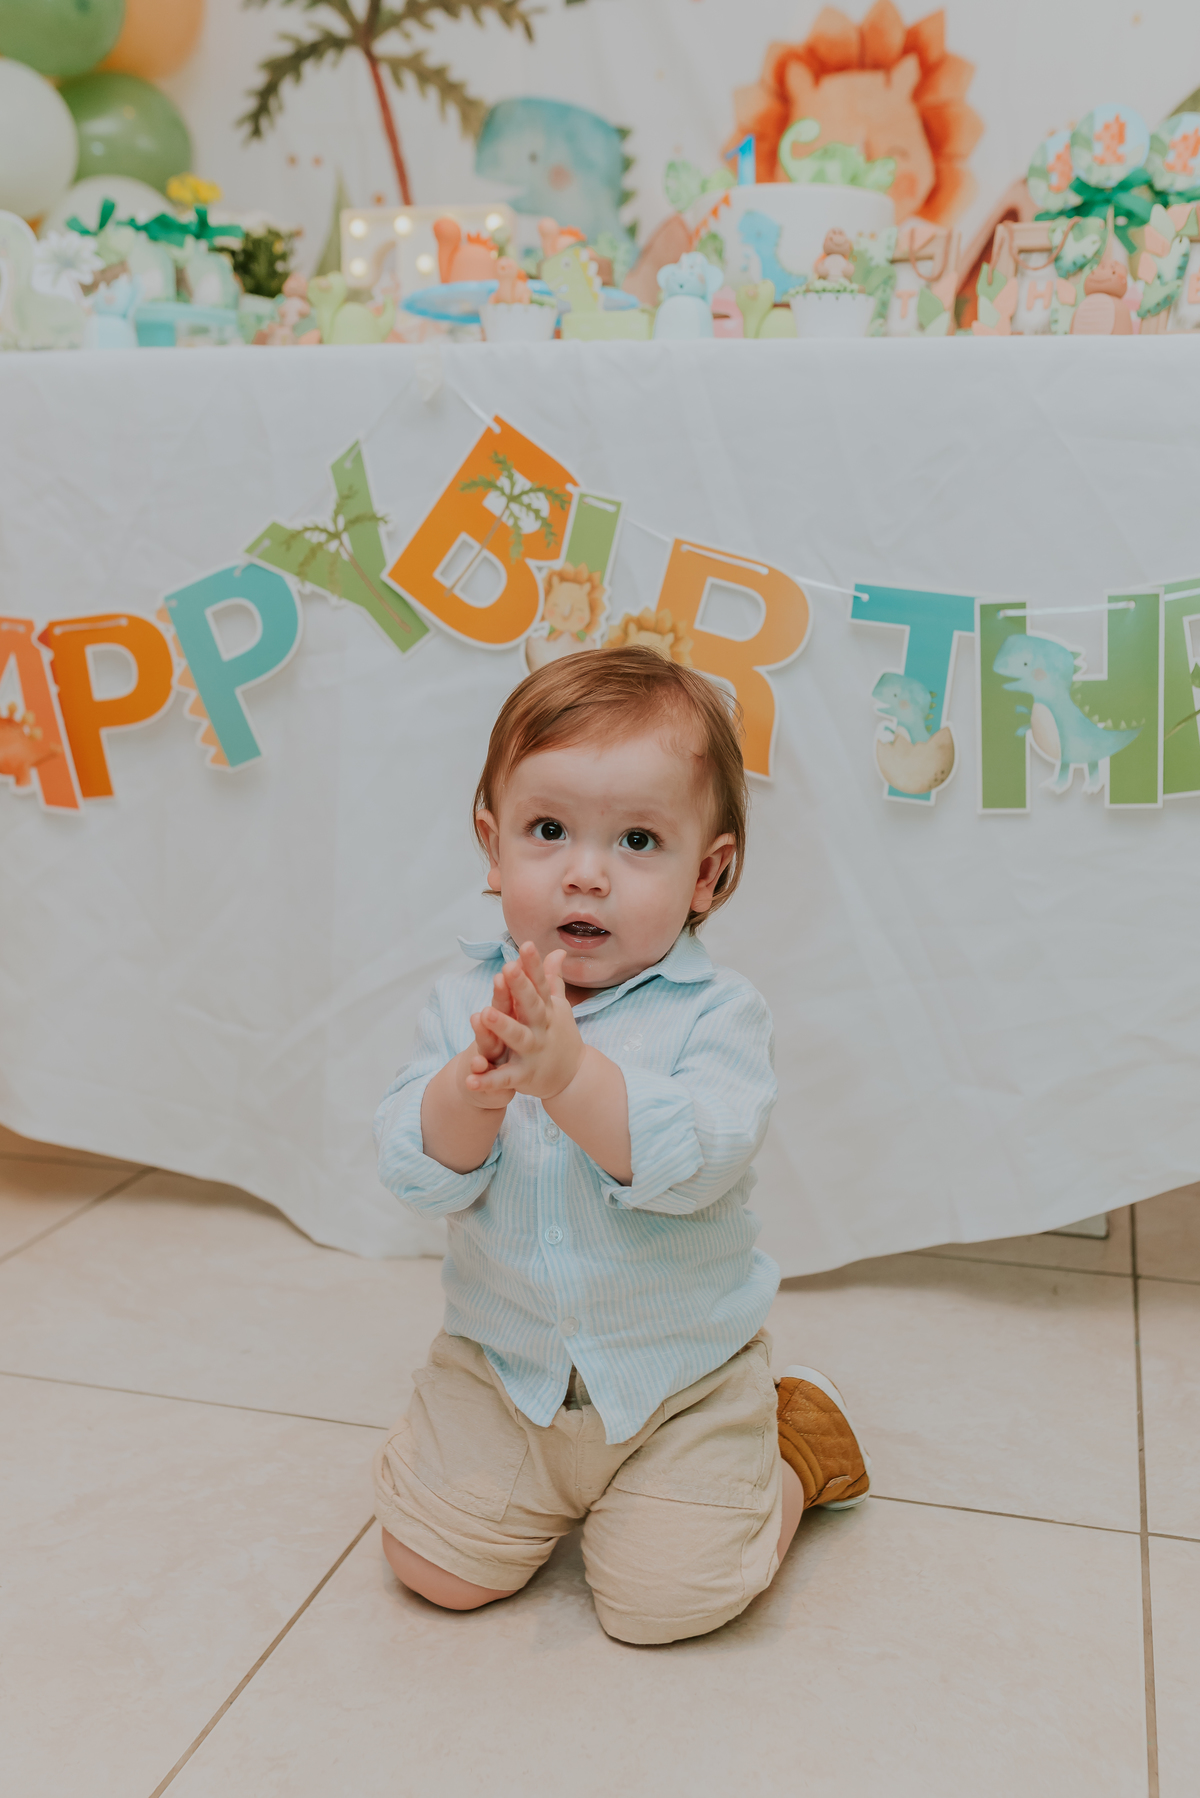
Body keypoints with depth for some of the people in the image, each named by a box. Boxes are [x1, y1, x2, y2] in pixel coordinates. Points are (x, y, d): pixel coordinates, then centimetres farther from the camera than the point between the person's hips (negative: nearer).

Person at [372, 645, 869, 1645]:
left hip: (681, 1383, -3)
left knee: (667, 1599, -8)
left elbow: (692, 1159, -31)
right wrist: (473, 1087, -36)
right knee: (434, 1564, 1)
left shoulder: (717, 1013, -16)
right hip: (503, 1368, 3)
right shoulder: (465, 1006, -7)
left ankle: (790, 1456, 20)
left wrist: (568, 1073, -45)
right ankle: (554, 1485, 30)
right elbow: (420, 1176, -15)